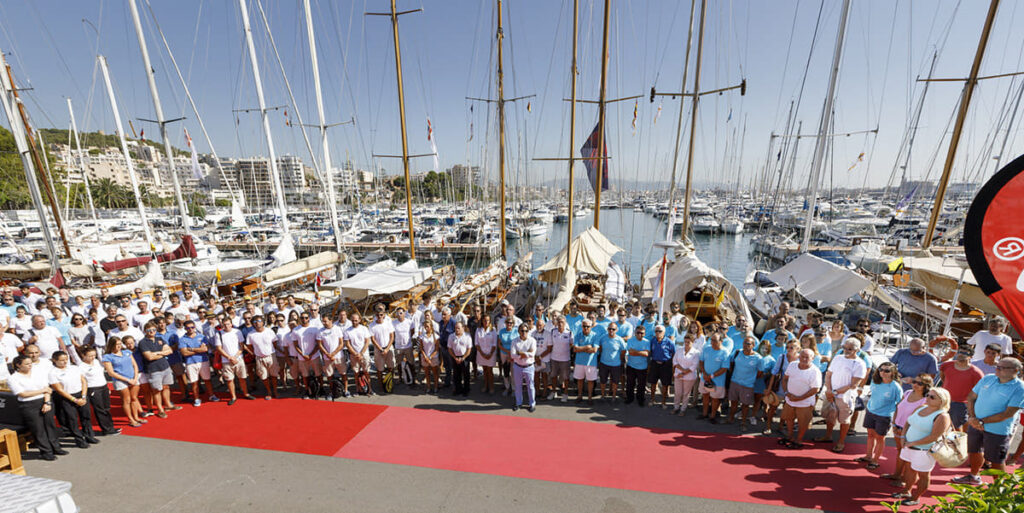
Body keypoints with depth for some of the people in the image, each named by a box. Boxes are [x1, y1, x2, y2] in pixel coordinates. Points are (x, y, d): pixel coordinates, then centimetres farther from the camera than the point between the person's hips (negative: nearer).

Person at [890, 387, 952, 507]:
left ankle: (916, 498, 23)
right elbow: (908, 422, 12)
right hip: (910, 446, 7)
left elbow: (933, 437, -21)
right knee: (910, 469, 19)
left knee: (923, 475, 10)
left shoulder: (942, 416, -18)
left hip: (925, 450, -6)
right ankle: (906, 491, 34)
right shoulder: (921, 408, 3)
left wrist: (912, 443, -16)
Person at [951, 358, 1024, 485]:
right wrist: (972, 417, -7)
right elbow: (971, 398, 4)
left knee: (996, 460, 8)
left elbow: (1008, 414, -18)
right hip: (975, 424, 5)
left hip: (997, 430, -5)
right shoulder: (987, 379, 0)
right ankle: (973, 477, 40)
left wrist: (981, 421, -19)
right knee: (974, 451, 20)